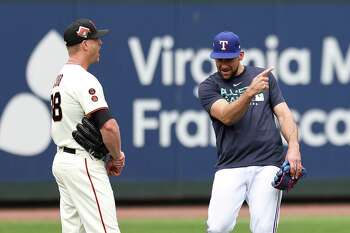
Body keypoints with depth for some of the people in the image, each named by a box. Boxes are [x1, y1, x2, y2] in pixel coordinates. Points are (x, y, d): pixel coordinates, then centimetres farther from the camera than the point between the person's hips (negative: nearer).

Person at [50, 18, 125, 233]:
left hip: (62, 159, 10)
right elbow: (108, 125, -27)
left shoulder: (61, 77, 15)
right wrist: (117, 156, -9)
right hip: (83, 164, -10)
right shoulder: (84, 80, -17)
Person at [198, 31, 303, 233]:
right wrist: (250, 92, -25)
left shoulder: (264, 77, 14)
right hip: (230, 168, -1)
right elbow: (226, 117, -9)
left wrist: (294, 147, -8)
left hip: (268, 165, 1)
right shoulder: (209, 87, 8)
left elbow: (283, 113, 9)